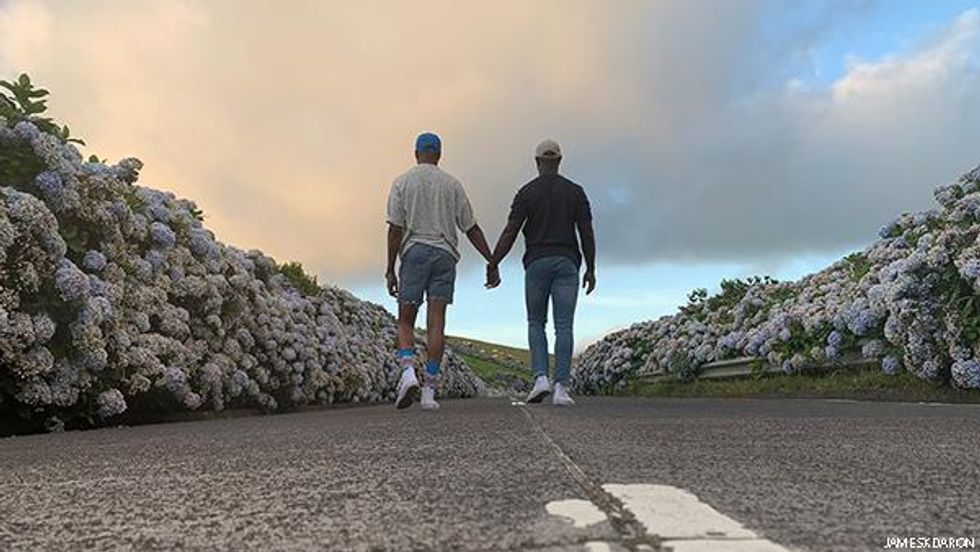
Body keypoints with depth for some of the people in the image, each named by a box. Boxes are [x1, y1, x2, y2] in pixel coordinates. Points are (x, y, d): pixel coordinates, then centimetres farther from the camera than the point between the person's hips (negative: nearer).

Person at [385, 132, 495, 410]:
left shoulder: (402, 182, 4)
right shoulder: (452, 184, 10)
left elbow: (395, 229, -3)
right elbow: (471, 228, 7)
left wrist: (390, 270, -1)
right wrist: (492, 261, 11)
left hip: (414, 252, -1)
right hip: (445, 254, 1)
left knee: (405, 321, 8)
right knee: (436, 323, 0)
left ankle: (408, 372, -16)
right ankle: (429, 391, -2)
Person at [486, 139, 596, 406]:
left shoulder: (527, 192, 2)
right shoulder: (575, 191, 6)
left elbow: (510, 233, -6)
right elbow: (587, 233, 2)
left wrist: (493, 266, -5)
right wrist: (591, 269, 9)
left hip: (537, 263, 0)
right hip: (566, 263, 1)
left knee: (536, 323, 13)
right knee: (564, 327, 0)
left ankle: (541, 378, -3)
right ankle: (561, 388, -5)